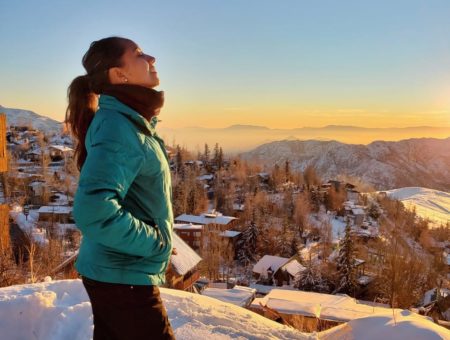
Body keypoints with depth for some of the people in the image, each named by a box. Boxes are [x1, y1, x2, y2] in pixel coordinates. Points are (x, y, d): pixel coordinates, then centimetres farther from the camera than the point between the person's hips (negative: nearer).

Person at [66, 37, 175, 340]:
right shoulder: (118, 127, -21)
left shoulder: (128, 121, 9)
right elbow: (93, 210, -32)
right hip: (124, 277, -9)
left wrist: (156, 236, 12)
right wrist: (156, 242, -19)